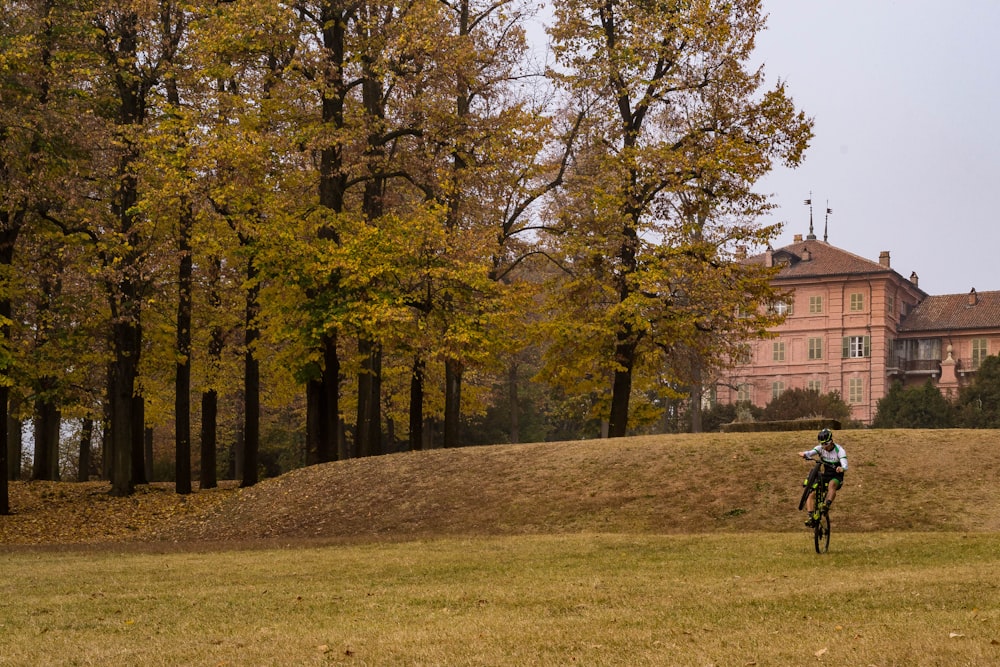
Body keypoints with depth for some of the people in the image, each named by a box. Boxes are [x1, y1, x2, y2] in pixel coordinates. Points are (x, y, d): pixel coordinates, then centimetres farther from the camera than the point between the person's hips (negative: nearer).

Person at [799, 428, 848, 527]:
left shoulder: (839, 450, -16)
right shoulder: (820, 448, -5)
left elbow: (845, 466, -30)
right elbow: (810, 452, -24)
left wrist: (842, 469, -54)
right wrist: (804, 454, -48)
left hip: (836, 477, -4)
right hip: (824, 475, 4)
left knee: (832, 484, -40)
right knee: (811, 493, -18)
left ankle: (827, 504, -50)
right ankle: (811, 517, -21)